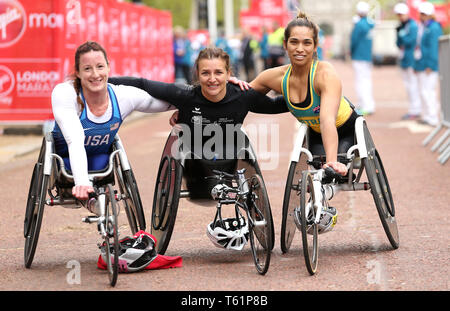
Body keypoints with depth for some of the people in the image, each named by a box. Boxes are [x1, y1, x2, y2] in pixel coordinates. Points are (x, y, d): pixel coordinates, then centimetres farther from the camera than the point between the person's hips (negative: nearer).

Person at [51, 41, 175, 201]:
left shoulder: (124, 96, -23)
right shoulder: (63, 93, -32)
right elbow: (75, 141, -45)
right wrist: (82, 182, -58)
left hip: (99, 158, 2)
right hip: (65, 158, -2)